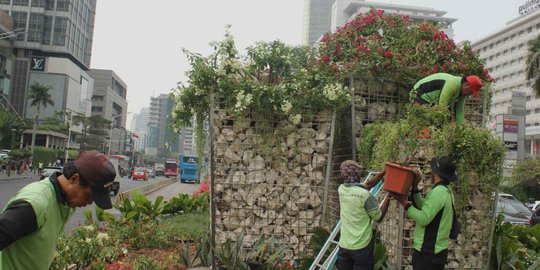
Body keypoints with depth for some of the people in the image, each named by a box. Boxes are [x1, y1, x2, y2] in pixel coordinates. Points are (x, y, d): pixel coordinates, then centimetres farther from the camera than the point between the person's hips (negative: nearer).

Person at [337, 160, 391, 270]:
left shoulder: (341, 189, -1)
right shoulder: (364, 195, -19)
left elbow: (367, 184, 8)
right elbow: (379, 217, -7)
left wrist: (385, 171, 6)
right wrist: (388, 197, -1)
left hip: (344, 245, 5)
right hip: (362, 246, -5)